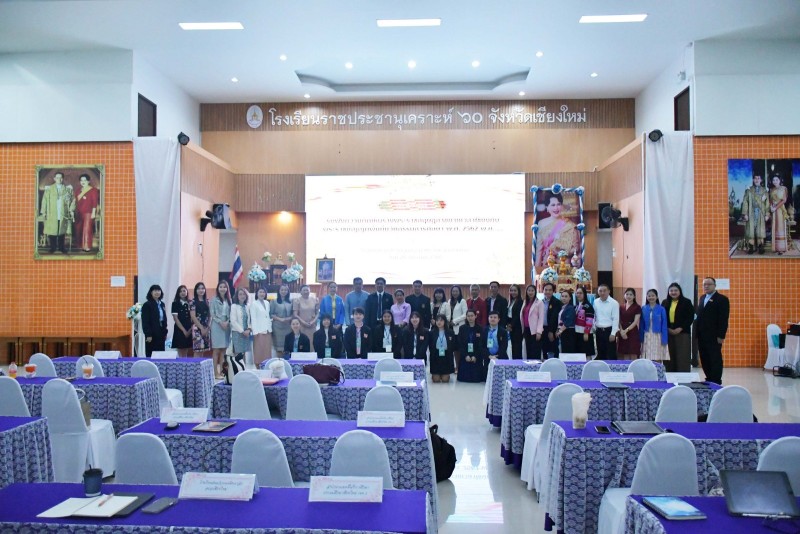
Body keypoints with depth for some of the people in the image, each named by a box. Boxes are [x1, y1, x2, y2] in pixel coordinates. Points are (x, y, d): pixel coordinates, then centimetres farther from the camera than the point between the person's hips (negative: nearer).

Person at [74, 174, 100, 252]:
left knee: (87, 229, -8)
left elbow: (95, 202, -8)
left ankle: (88, 247, -3)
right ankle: (81, 246, 15)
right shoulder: (79, 190, 14)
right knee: (79, 229, 7)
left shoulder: (93, 190, -4)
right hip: (79, 213, 6)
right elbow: (77, 202, 16)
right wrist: (76, 211, 12)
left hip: (88, 213, -6)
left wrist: (93, 213, -12)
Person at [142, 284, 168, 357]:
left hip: (161, 333, 6)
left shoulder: (162, 304, 12)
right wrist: (148, 335, -17)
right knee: (151, 354, -1)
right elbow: (145, 322, -12)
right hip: (152, 334, -6)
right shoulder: (147, 305, -8)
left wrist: (165, 332, 11)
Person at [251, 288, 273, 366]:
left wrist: (270, 327, 9)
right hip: (259, 330, -5)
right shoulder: (254, 304, -3)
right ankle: (258, 367, 4)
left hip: (267, 330, 5)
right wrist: (255, 331, -14)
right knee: (259, 350, -2)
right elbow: (253, 318, -8)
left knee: (267, 349, 6)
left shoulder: (267, 303, 12)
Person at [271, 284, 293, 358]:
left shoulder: (290, 301, 10)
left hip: (288, 326, 2)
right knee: (279, 345, -1)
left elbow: (293, 313, 12)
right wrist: (280, 319, -14)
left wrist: (289, 318, -8)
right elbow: (271, 314, -2)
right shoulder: (274, 302, 2)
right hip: (277, 326, -2)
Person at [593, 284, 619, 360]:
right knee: (601, 353, 12)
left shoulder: (614, 303, -8)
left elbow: (616, 319, -10)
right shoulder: (595, 302, 5)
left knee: (611, 354, -1)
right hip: (599, 331, 4)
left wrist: (613, 333, -14)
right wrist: (593, 328, 6)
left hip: (609, 330, -4)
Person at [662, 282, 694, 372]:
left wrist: (680, 328, -11)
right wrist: (667, 329, -5)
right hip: (668, 333, 3)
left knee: (683, 357, -3)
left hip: (682, 333, -3)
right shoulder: (665, 303, 11)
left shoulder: (686, 302, 2)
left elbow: (690, 317, -3)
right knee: (670, 357, 3)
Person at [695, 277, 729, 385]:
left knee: (715, 359, 0)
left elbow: (724, 319, -11)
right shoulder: (702, 298, 18)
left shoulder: (722, 299, -5)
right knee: (704, 359, 9)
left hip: (714, 336, -6)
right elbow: (699, 315, 13)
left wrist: (721, 335, -16)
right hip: (701, 336, 7)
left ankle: (716, 382, 5)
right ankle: (709, 380, 18)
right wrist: (697, 332, 6)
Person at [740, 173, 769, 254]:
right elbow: (745, 202, 1)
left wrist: (767, 214, -2)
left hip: (761, 214, 1)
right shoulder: (748, 190, 6)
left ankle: (760, 248, 5)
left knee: (760, 231, 0)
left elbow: (767, 203, 6)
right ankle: (751, 247, 0)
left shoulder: (764, 190, 8)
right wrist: (745, 214, -6)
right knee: (750, 230, -3)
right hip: (751, 213, -1)